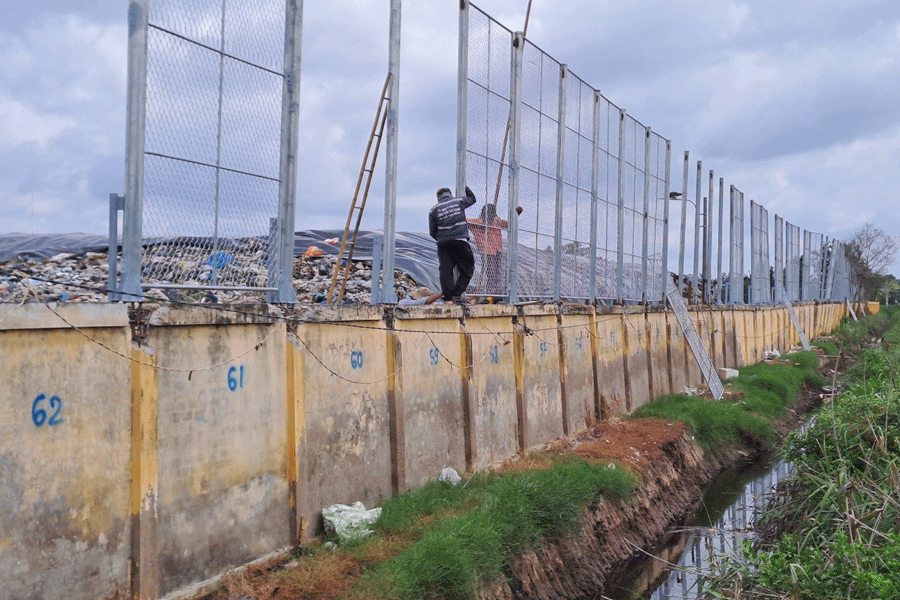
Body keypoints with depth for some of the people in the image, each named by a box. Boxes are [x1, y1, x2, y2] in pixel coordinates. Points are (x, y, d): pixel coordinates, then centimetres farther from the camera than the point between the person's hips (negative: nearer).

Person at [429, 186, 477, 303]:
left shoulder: (434, 210, 8)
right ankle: (456, 293, -7)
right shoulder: (459, 201, 7)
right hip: (460, 241, -2)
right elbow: (472, 198, 30)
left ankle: (448, 297, -1)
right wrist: (465, 187, 43)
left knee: (446, 271, 4)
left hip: (443, 244, 2)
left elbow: (432, 232, 10)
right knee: (467, 270, 6)